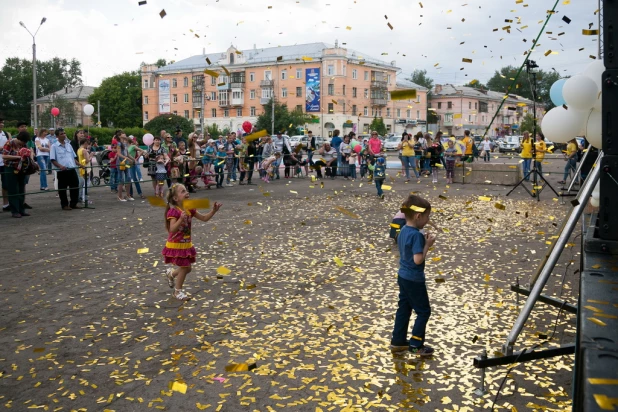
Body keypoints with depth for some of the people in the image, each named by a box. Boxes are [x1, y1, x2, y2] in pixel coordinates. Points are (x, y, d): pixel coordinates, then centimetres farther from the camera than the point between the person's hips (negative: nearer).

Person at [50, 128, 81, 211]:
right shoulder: (54, 146, -1)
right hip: (62, 171, -5)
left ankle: (74, 203, 17)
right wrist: (60, 166, -21)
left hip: (72, 169, 5)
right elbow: (52, 160, -6)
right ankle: (64, 205, 13)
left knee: (75, 186, 6)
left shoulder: (68, 145, 15)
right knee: (62, 188, 3)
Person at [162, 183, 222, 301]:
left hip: (186, 244, 7)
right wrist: (181, 219, -44)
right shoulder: (173, 211, -21)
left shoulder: (190, 209, 2)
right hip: (176, 245, -7)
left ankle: (171, 273, 44)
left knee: (187, 268, 14)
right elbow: (172, 229, -30)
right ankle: (178, 291, 17)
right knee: (184, 268, -2)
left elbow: (204, 218, 8)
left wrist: (213, 211, -7)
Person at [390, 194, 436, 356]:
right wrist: (428, 244, -17)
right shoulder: (416, 235, -24)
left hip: (403, 276, 9)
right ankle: (416, 344, 12)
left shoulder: (403, 231, 4)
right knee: (424, 311, 6)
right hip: (414, 279, -9)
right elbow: (418, 260, -27)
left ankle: (397, 342, 25)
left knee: (404, 308, 17)